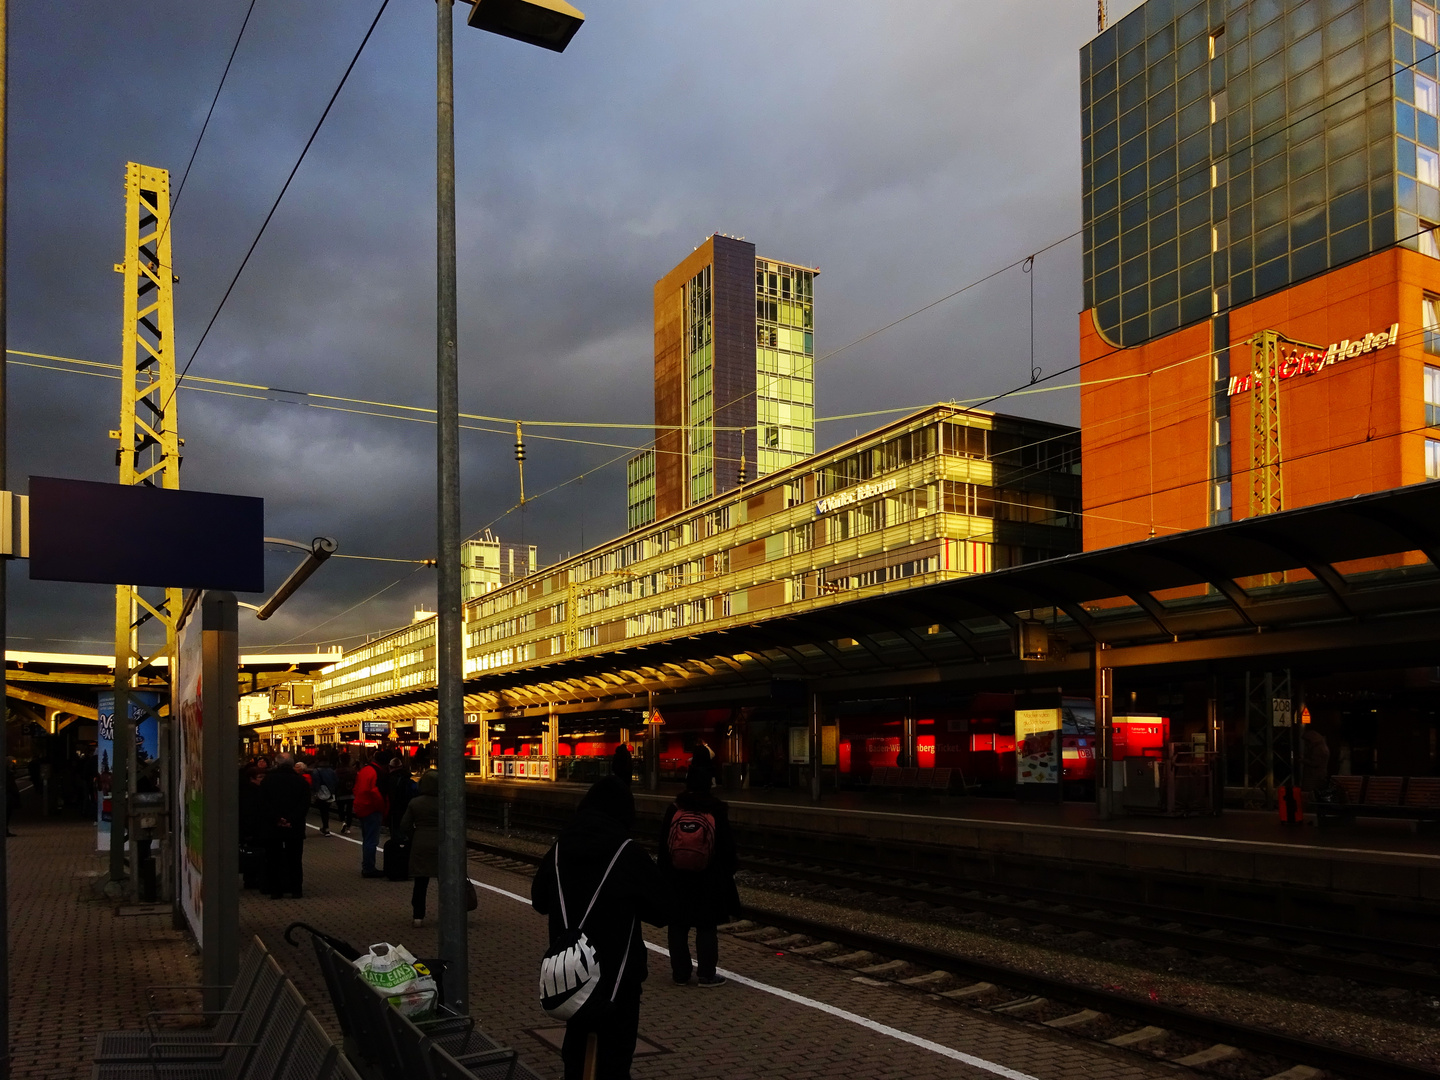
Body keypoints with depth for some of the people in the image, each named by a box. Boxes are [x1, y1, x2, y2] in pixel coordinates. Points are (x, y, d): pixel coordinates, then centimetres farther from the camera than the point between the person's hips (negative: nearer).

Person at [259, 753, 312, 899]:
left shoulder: (267, 780, -2)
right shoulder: (301, 781, -1)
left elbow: (263, 804, -8)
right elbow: (305, 805, -7)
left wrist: (276, 819, -10)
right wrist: (292, 820, -11)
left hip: (272, 827, -1)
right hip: (295, 827, 1)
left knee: (273, 859, 9)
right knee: (295, 859, 9)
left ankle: (275, 890, 8)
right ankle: (296, 889, 10)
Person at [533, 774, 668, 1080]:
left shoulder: (559, 850, -2)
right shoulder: (628, 854, -16)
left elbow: (540, 901, 12)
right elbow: (662, 911, -9)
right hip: (617, 974, -5)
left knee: (576, 1044, 22)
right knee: (614, 1055, 4)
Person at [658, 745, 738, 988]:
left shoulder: (674, 810, -5)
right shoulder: (717, 811, -9)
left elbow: (664, 845, 2)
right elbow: (727, 846, -4)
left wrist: (665, 872, 12)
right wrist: (728, 871, 9)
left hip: (677, 878, 2)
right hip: (708, 880, -2)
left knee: (678, 925, 11)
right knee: (706, 927, 6)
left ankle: (680, 972, 17)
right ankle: (706, 974, 8)